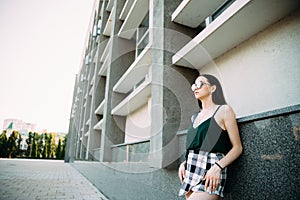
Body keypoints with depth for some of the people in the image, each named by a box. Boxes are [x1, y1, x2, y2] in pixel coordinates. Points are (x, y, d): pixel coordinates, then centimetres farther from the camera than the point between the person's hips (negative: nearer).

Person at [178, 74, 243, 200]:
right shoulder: (195, 117, 18)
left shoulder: (224, 110, 1)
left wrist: (218, 167, -17)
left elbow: (237, 148, -3)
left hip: (210, 173, -6)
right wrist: (184, 163, 5)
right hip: (190, 170, 6)